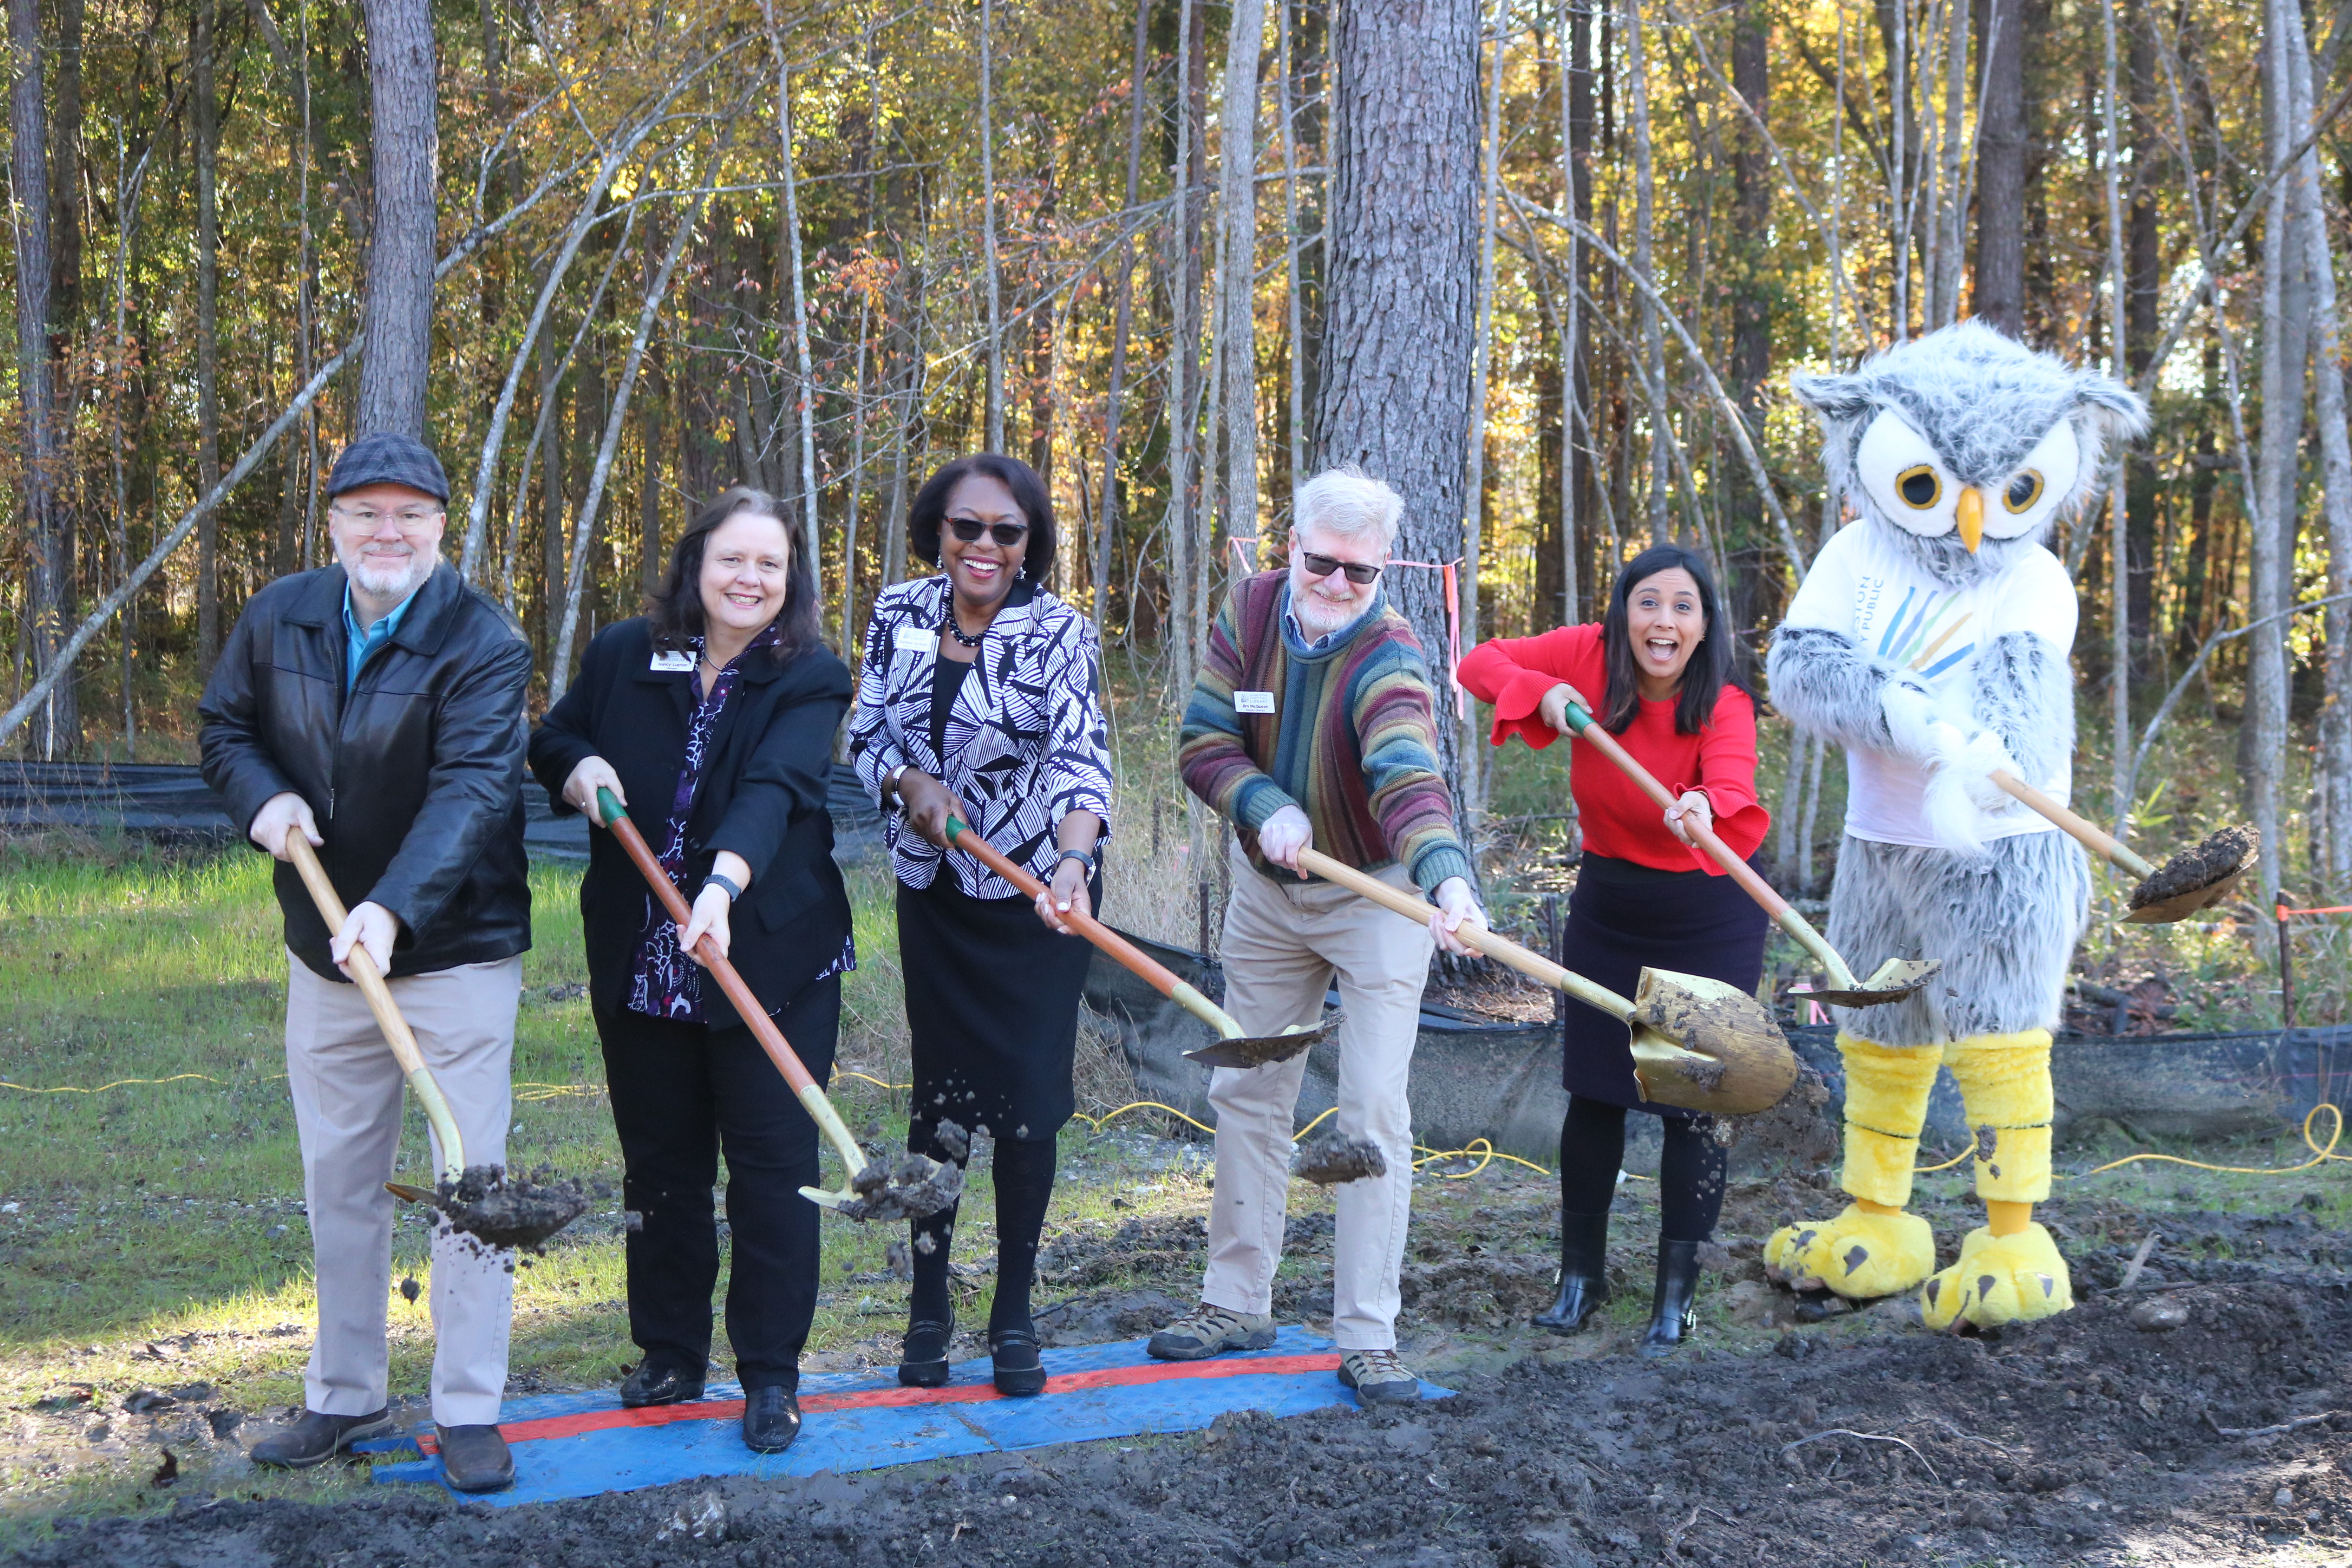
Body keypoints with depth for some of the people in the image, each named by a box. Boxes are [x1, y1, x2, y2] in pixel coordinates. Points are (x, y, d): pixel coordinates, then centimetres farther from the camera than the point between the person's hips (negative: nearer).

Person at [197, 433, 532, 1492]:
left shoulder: (483, 642, -17)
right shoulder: (279, 619, -1)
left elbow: (470, 790, -29)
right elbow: (224, 726, 14)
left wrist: (393, 907, -43)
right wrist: (263, 796, -10)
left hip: (456, 954, -5)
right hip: (323, 956, 5)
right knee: (338, 1183, 14)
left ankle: (468, 1411, 8)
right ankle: (344, 1398, 28)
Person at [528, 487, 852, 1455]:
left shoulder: (809, 679, -8)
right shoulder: (622, 658, 3)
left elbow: (773, 788, -25)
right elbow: (551, 741, 19)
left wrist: (724, 884, -42)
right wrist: (580, 769, -5)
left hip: (769, 958, -3)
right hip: (639, 962, 4)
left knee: (773, 1165, 0)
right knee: (659, 1162, 13)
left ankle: (771, 1375, 12)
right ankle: (670, 1355, 28)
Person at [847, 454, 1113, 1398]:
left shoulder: (1058, 634, -13)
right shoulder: (899, 615, -1)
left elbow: (1082, 756, -26)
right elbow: (865, 733, 7)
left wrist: (1072, 861, -44)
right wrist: (911, 783, -15)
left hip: (1038, 892, -3)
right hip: (935, 887, 3)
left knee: (1028, 1096, -1)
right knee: (938, 1086, 6)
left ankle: (1014, 1314, 14)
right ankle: (929, 1307, 19)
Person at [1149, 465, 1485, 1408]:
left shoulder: (1388, 659, -26)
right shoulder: (1249, 612, -9)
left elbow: (1408, 779, -44)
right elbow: (1204, 743, -10)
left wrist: (1448, 878, -61)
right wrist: (1265, 807, -28)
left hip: (1376, 896, -5)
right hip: (1266, 890, 5)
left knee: (1374, 1111, -8)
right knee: (1246, 1094, 11)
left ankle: (1368, 1338, -2)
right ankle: (1237, 1304, 24)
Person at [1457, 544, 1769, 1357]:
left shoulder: (1724, 704, -23)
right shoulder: (1589, 656, -14)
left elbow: (1733, 784, -43)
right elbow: (1480, 662, -4)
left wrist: (1707, 811, -66)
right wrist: (1542, 693, -23)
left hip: (1708, 919, -3)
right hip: (1608, 905, 3)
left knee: (1693, 1101, 0)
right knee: (1594, 1091, 9)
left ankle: (1677, 1292, 16)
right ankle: (1581, 1274, 26)